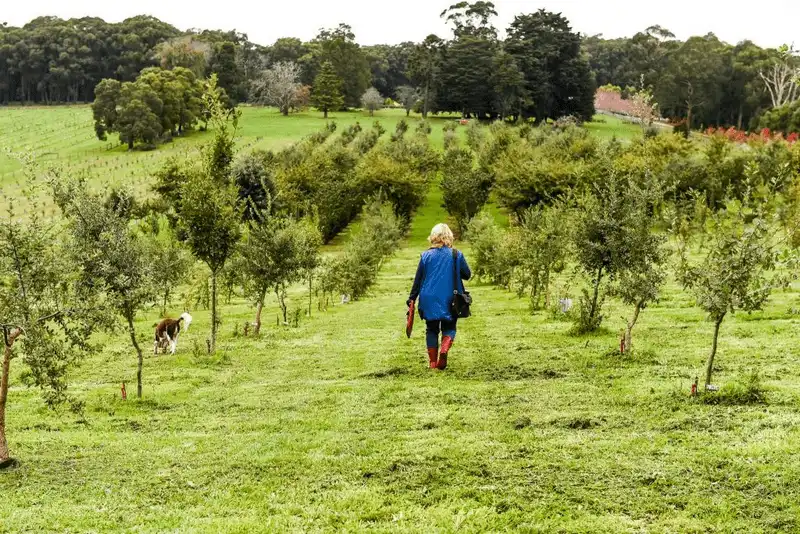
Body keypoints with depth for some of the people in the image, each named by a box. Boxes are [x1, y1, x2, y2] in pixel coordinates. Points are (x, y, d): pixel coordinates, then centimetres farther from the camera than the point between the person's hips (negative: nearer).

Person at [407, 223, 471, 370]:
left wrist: (412, 298, 9)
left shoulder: (426, 255, -3)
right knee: (449, 328, 11)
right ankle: (444, 349, -18)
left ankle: (432, 361, 9)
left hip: (429, 300, 1)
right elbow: (467, 275, 4)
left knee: (432, 329, 14)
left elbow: (418, 279, 1)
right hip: (450, 301, -1)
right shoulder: (457, 255, -5)